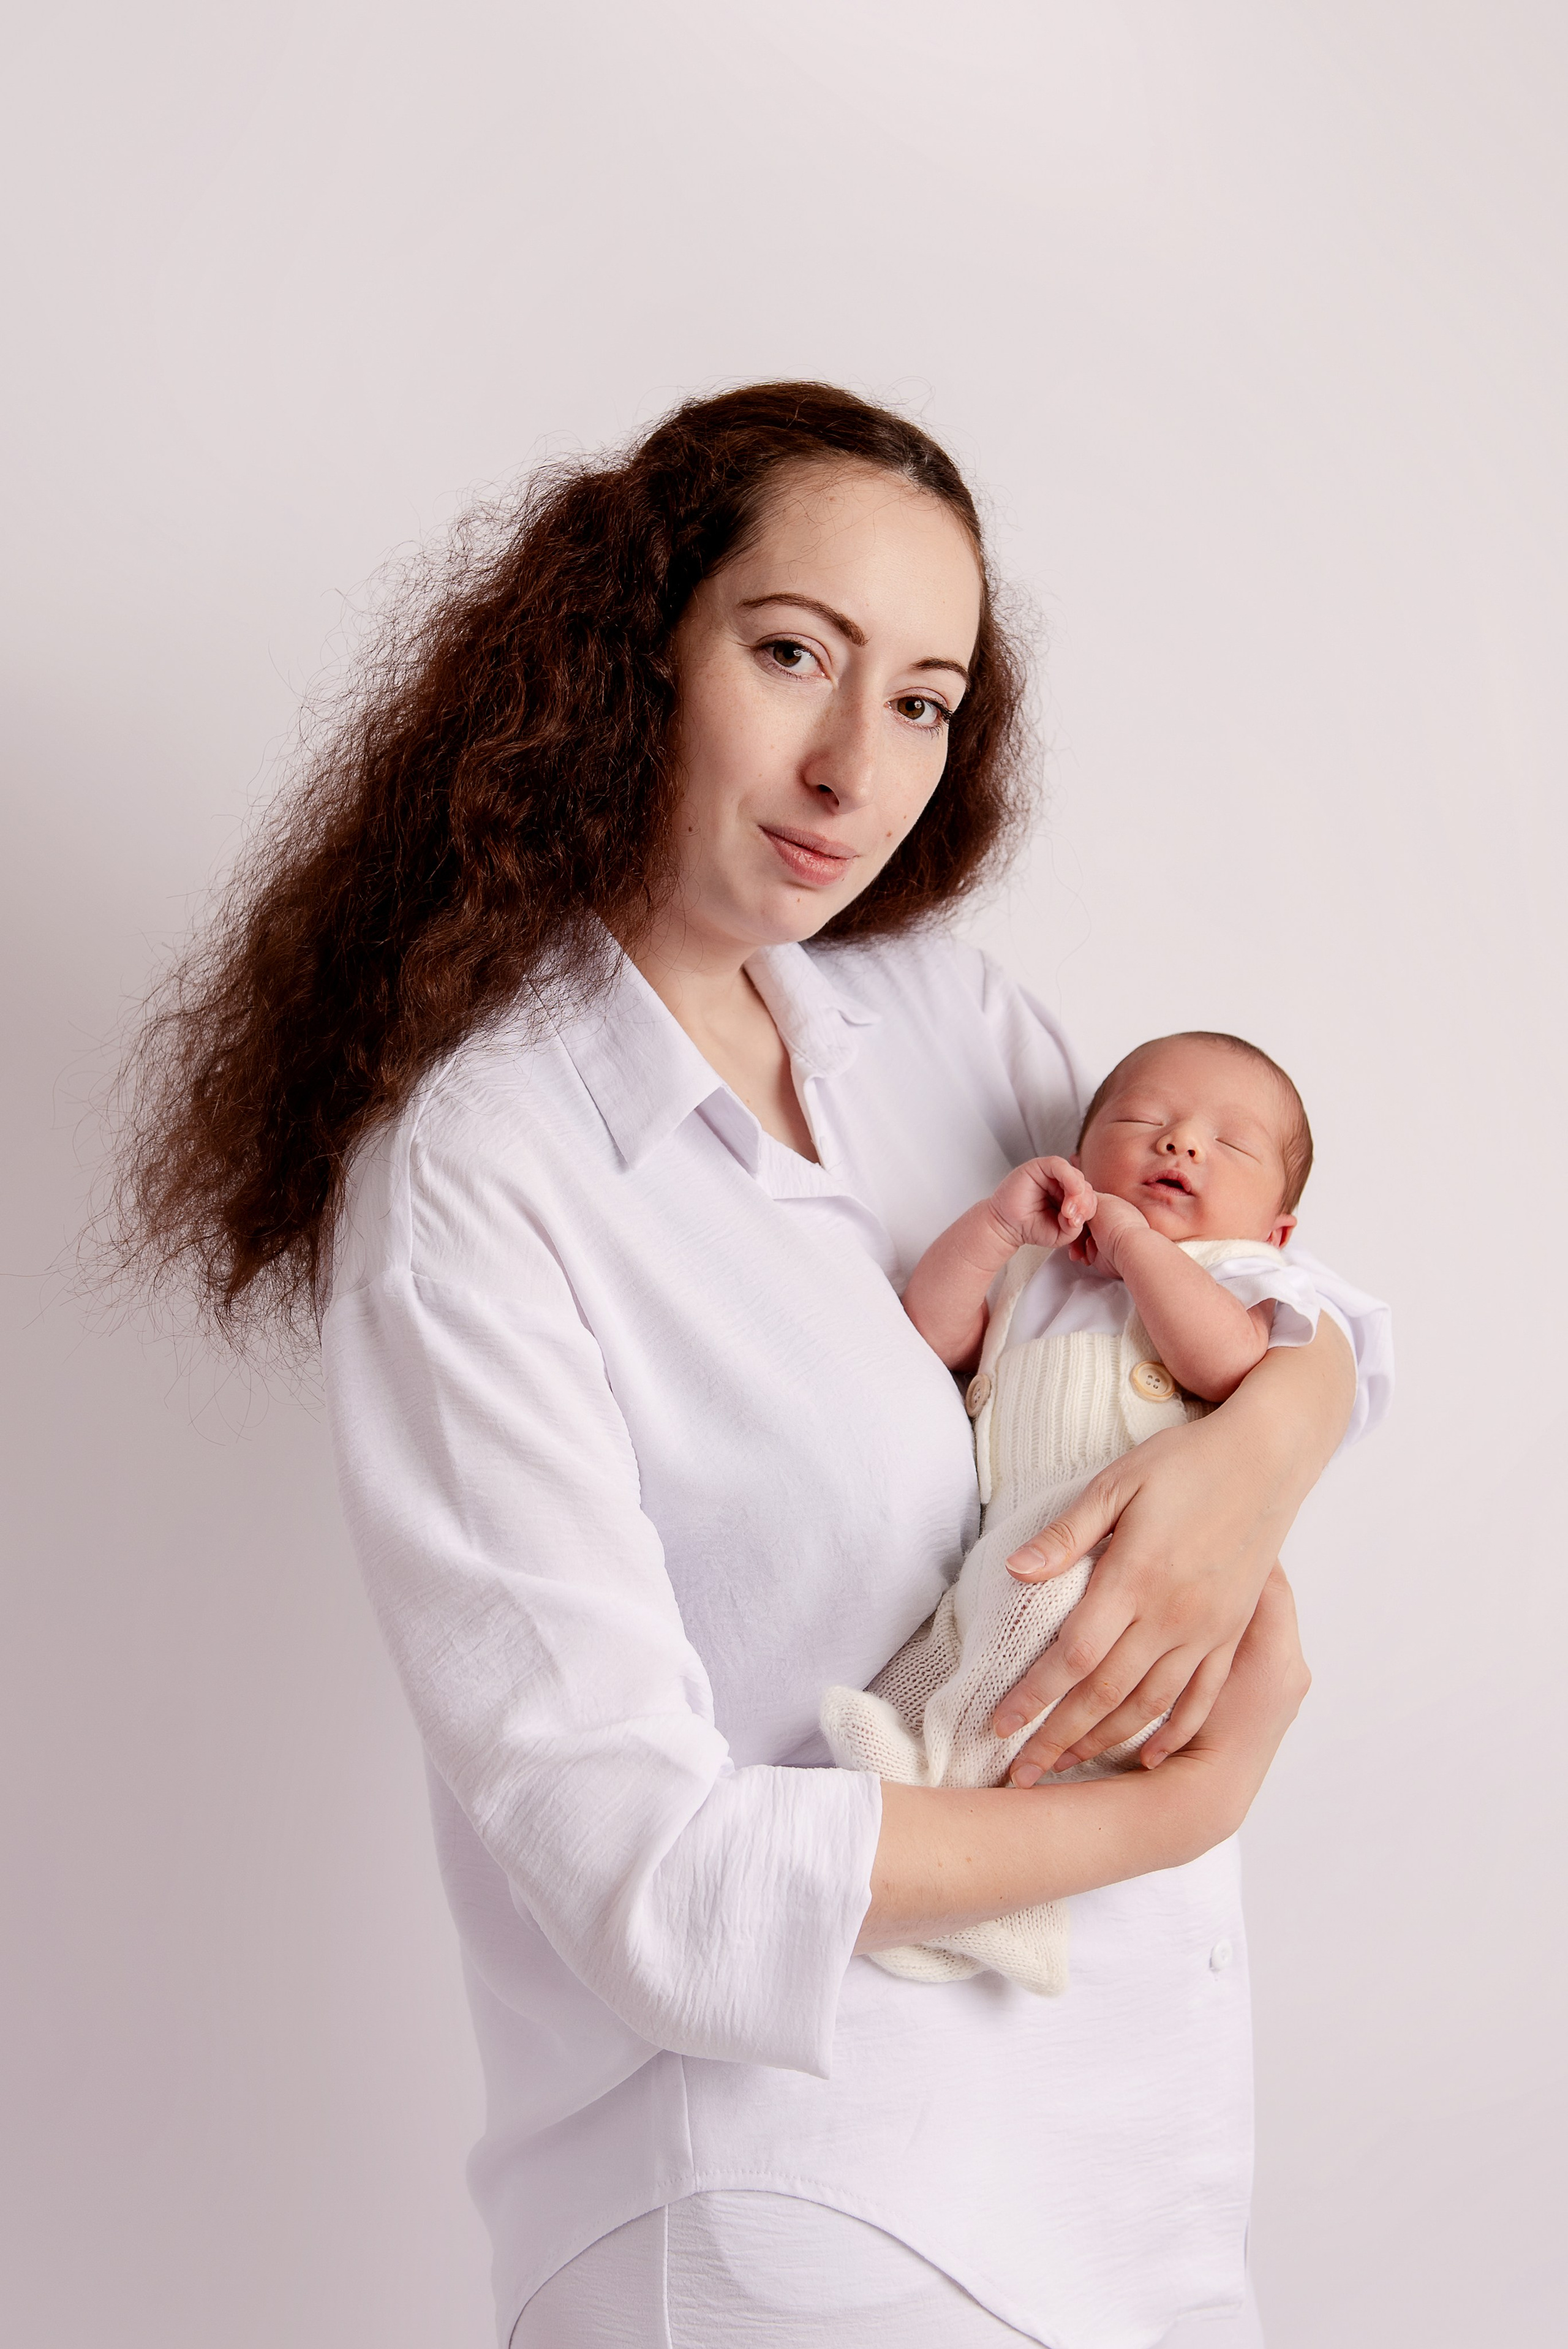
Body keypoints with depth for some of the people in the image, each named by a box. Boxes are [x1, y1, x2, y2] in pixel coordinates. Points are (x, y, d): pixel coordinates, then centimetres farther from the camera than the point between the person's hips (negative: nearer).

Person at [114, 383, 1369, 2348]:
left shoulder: (936, 1008, 0)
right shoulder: (473, 1186, -20)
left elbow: (1279, 1292, 8)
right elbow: (652, 1873, -23)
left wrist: (1257, 1454, -15)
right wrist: (1177, 1811, -16)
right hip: (802, 2167, -6)